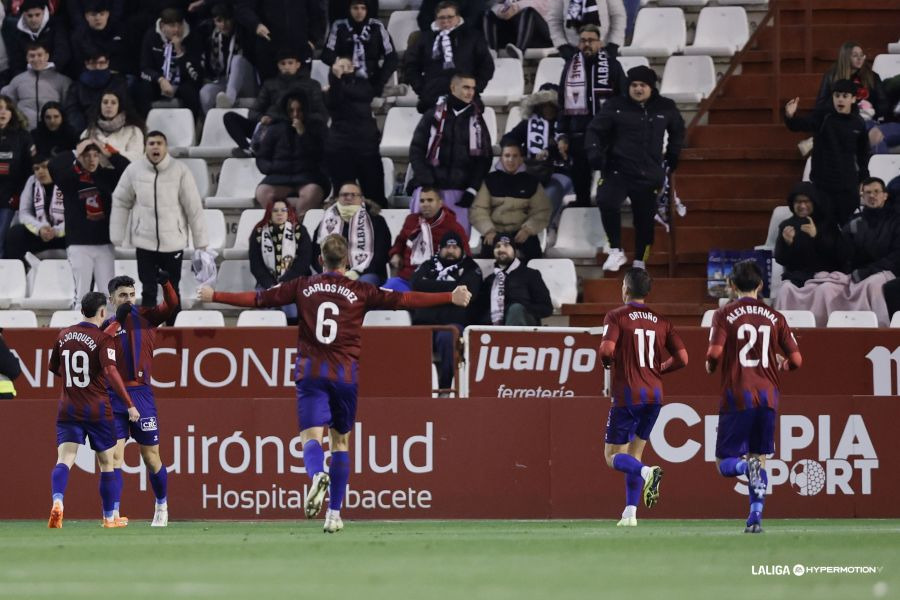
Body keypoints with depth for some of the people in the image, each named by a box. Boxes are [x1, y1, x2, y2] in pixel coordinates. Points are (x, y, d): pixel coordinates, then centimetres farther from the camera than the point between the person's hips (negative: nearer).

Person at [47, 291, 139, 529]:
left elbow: (54, 368, 20)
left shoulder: (64, 336, 7)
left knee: (64, 460, -9)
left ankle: (57, 502, -37)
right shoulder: (103, 339, -9)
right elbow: (111, 372, -21)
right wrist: (129, 405, -21)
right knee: (106, 463, 13)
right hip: (97, 410, -3)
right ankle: (109, 518, 20)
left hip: (68, 410, 3)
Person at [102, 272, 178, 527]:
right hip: (113, 396, 0)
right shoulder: (107, 326, 7)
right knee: (114, 456, -9)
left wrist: (165, 283, -24)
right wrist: (117, 321, -17)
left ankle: (161, 506, 27)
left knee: (151, 457, 7)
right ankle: (113, 513, -10)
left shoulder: (145, 317, 7)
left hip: (141, 394, 0)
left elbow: (171, 305, -5)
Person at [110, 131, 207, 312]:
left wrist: (201, 242, -3)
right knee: (148, 292, 4)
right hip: (145, 243, 0)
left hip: (173, 243, 0)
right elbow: (120, 203, 5)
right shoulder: (134, 171, -5)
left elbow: (194, 207, -5)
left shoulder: (180, 171, -9)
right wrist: (116, 238, 2)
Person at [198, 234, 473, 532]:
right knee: (340, 441, 13)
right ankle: (334, 513, 11)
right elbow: (404, 300, 2)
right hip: (345, 374, 0)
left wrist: (214, 296, 20)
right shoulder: (359, 292, 3)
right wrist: (450, 298, 8)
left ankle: (318, 475, -43)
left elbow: (258, 298, 8)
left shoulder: (303, 287, 5)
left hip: (310, 373, 0)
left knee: (311, 438, -8)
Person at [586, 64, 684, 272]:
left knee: (645, 219, 6)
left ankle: (639, 263, 24)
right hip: (618, 171, -2)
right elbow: (595, 130, 1)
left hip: (649, 175, 2)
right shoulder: (616, 107, -2)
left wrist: (672, 158, 20)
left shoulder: (665, 108, 6)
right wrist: (594, 152, -16)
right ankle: (616, 251, -15)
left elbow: (677, 132, 24)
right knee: (607, 201, -28)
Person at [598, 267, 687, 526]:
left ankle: (646, 472, -27)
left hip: (627, 395, -5)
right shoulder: (661, 321, 8)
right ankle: (630, 512, 7)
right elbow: (682, 358, 3)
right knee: (634, 453, 16)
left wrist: (607, 363, 4)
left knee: (613, 456, 3)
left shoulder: (616, 316, -6)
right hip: (654, 394, 5)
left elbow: (607, 351, -20)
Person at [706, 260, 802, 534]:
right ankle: (756, 517, 1)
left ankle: (746, 466, -30)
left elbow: (714, 354, -13)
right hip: (768, 396, 3)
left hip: (737, 397, -3)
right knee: (759, 457, 13)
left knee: (725, 463, 4)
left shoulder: (725, 315, -1)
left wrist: (710, 367, 10)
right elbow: (796, 359, 3)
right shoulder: (774, 317, 7)